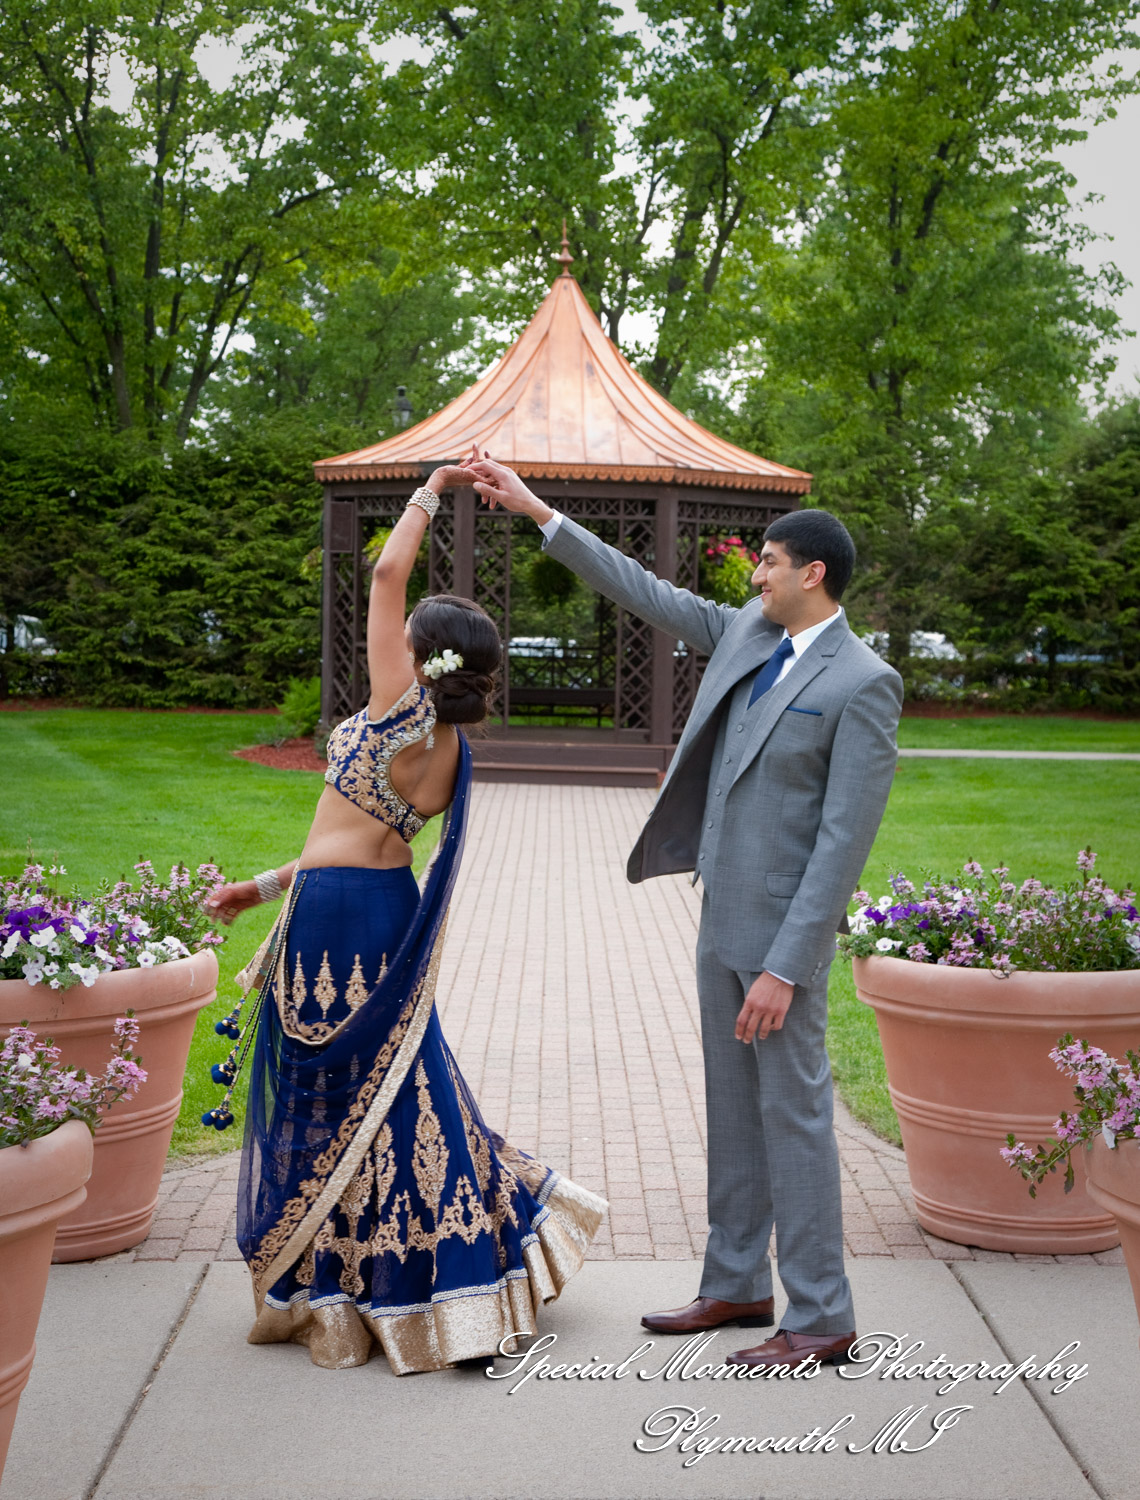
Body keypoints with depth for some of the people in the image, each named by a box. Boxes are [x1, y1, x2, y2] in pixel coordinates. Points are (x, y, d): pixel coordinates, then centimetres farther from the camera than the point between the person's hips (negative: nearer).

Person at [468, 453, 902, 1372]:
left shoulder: (863, 685, -16)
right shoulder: (747, 635, 7)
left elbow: (844, 839, -19)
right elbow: (646, 592, 15)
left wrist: (785, 966, -22)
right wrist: (539, 513, 12)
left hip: (785, 930, -8)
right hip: (723, 917, 8)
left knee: (793, 1114, -1)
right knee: (733, 1112, 15)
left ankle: (822, 1320, 10)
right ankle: (738, 1288, 28)